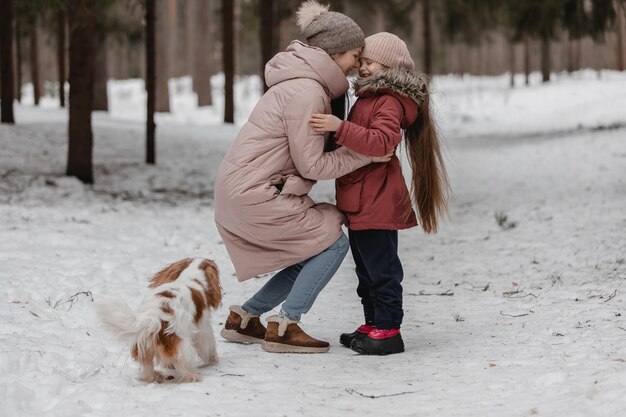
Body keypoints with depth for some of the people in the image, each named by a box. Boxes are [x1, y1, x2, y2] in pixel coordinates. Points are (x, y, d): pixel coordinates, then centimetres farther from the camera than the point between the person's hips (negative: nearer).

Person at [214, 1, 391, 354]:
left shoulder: (304, 83, 13)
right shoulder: (306, 92, -19)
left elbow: (310, 151, 10)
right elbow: (312, 165, -17)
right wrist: (367, 155, -12)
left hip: (241, 191, 10)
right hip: (254, 195, -10)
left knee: (313, 256, 14)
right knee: (332, 241, -6)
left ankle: (244, 318, 20)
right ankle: (284, 328, -2)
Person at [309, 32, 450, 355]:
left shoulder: (390, 101, -14)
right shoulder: (369, 96, 19)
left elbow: (381, 142, -29)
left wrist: (340, 128, -35)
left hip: (377, 203, -11)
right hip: (360, 202, 11)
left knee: (380, 266, -7)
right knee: (367, 266, 16)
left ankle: (388, 329, -3)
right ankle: (373, 323, 24)